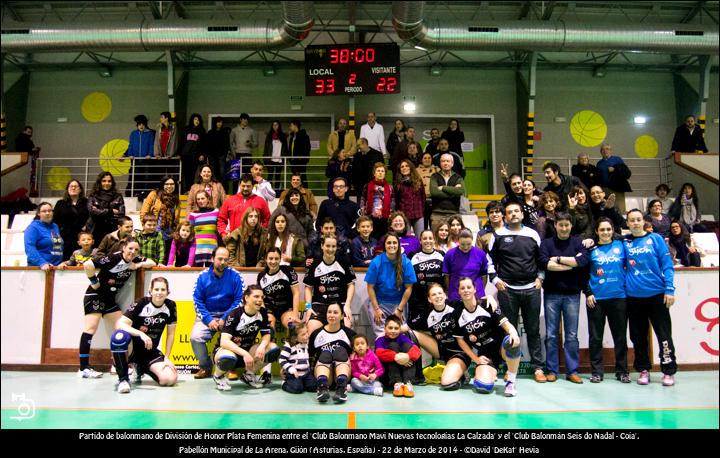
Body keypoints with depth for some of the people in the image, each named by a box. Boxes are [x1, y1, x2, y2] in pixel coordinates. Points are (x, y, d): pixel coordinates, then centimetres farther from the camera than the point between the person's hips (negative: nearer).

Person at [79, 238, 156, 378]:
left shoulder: (135, 260, 1)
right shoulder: (113, 258, -22)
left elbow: (152, 263, 7)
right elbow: (87, 264, -29)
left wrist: (138, 265, -10)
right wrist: (94, 282, -17)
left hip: (110, 298, 8)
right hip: (95, 295, -8)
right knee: (91, 328, -14)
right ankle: (83, 368, -13)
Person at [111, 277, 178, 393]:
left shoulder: (171, 306, -6)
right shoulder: (141, 303, -15)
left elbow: (170, 334, 2)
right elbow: (119, 324, -26)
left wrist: (166, 358, -1)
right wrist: (141, 334, -40)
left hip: (151, 352, 4)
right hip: (132, 348, -4)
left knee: (170, 379, -20)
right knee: (119, 336, -39)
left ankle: (141, 369, 14)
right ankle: (123, 378, -18)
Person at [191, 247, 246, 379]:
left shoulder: (235, 276, -5)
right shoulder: (203, 276, -2)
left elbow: (239, 300, -7)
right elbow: (197, 300, -2)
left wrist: (225, 319, -16)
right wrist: (209, 320, -13)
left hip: (228, 316, -2)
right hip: (207, 315, 2)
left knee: (234, 337, -28)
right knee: (195, 337, -22)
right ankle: (205, 367, 5)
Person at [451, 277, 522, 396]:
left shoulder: (487, 305, -9)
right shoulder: (458, 312, -2)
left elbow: (506, 324, -14)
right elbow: (460, 340, 5)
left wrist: (513, 333, -38)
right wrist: (475, 359, -2)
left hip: (498, 346, -2)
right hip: (482, 353, 2)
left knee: (512, 343, -40)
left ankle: (511, 382, -15)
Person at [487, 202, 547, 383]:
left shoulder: (533, 235, 8)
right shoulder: (498, 235, 2)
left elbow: (541, 258, 16)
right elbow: (489, 259, 5)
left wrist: (540, 278, 7)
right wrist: (495, 279, -3)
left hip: (531, 289, 2)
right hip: (507, 289, -1)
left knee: (533, 330, 7)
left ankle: (538, 367, 15)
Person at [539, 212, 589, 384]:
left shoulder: (578, 242, 6)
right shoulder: (546, 243, 4)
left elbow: (583, 260, -12)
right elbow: (545, 263, -12)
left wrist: (559, 259, -10)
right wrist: (572, 263, -12)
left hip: (572, 294, 0)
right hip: (552, 294, 0)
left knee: (572, 335, 5)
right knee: (551, 335, 4)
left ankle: (572, 371, 14)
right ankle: (552, 370, 12)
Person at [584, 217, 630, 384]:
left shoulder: (621, 245, 6)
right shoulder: (591, 249, 5)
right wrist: (588, 293, -3)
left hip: (618, 297, 1)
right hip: (596, 298, 0)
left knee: (620, 336, 7)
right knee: (595, 337, 3)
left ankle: (622, 371, 17)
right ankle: (597, 371, 12)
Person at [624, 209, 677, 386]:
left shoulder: (655, 239, 1)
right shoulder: (624, 242, 6)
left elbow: (667, 264, -3)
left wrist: (669, 289, -10)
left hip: (657, 294, -2)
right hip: (633, 296, 2)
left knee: (664, 335, 1)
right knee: (638, 336, 9)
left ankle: (669, 371, 12)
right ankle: (643, 370, 21)